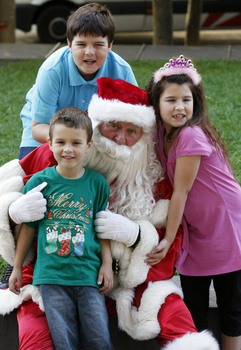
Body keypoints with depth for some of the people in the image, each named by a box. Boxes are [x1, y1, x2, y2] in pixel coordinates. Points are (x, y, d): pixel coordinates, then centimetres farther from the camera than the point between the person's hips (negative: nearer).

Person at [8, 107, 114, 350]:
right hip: (51, 275, -1)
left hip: (88, 274, 1)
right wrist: (16, 267, 11)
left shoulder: (97, 183, 2)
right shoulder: (39, 182, -1)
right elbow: (28, 227, 7)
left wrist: (107, 262, 4)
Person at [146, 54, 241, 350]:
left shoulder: (191, 135, -23)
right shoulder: (164, 134, 0)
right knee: (192, 304, 11)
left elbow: (181, 191, -18)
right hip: (194, 231, 7)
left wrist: (169, 238, -12)